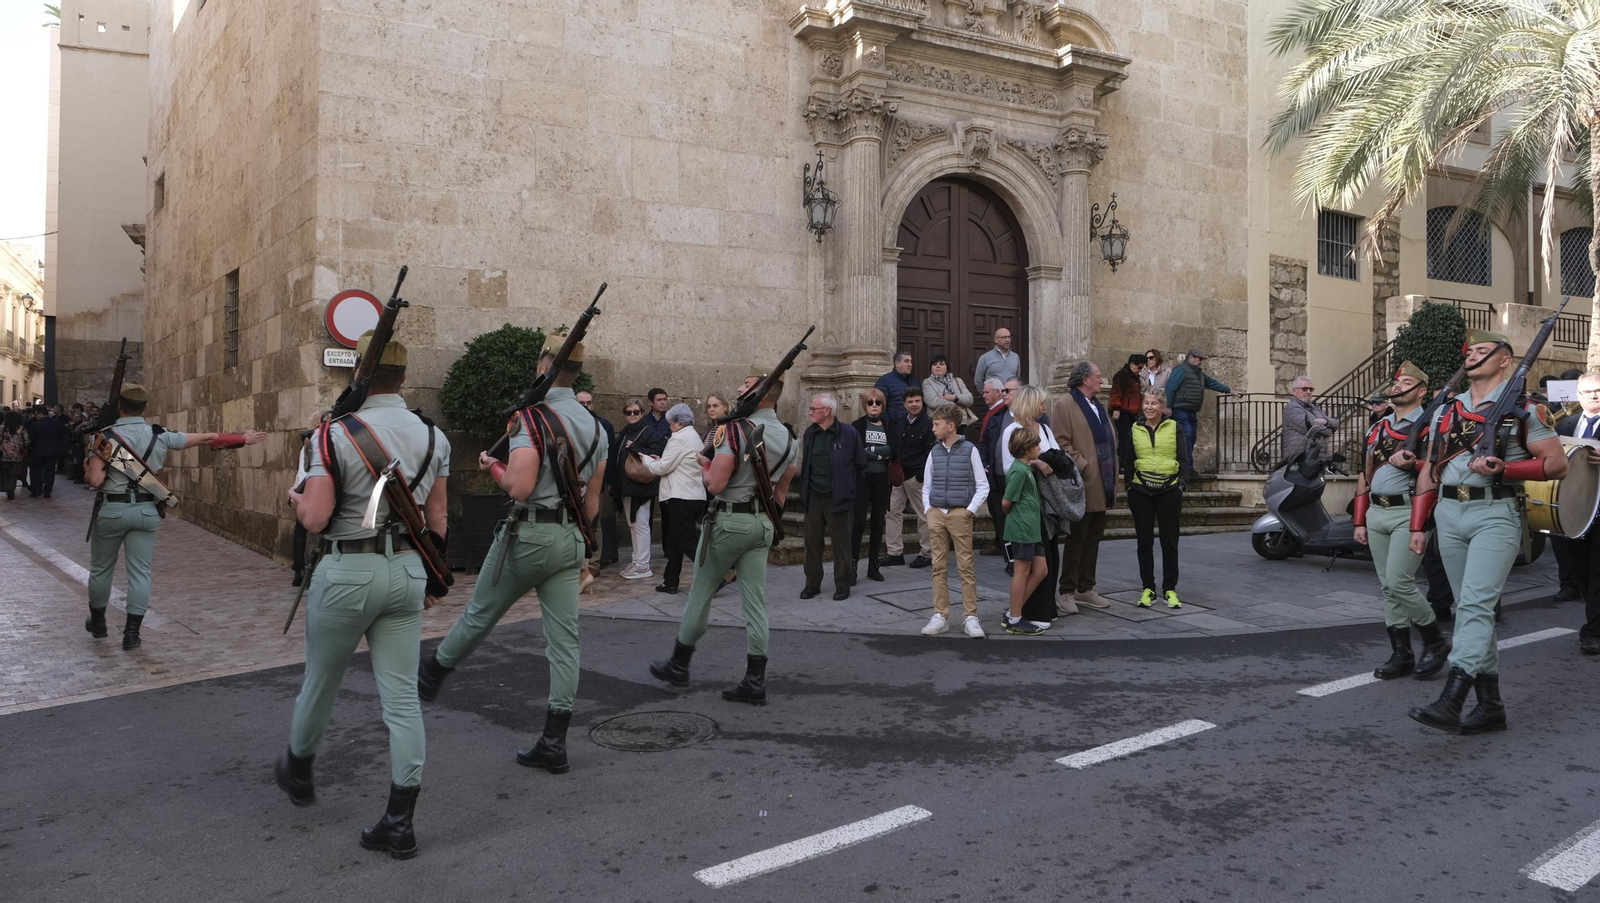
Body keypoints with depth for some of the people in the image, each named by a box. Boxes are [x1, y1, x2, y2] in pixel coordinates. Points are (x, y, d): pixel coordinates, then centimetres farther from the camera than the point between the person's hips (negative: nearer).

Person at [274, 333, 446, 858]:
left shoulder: (335, 435, -13)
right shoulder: (434, 438, 2)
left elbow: (315, 519, -16)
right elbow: (438, 519, 7)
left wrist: (295, 498, 7)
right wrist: (434, 579, 18)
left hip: (348, 573, -3)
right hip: (406, 572, 4)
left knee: (321, 682, 19)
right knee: (402, 697, 4)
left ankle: (298, 771, 45)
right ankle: (400, 823, 6)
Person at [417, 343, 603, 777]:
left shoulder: (531, 416, -14)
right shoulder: (594, 425, 8)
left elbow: (520, 486, -23)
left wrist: (492, 465, -3)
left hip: (528, 534, -6)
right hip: (571, 538, 6)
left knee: (479, 615, 16)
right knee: (564, 640, 4)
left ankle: (431, 675, 39)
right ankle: (554, 743, 8)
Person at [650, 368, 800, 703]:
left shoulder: (734, 429, -17)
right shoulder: (789, 437, 7)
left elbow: (716, 484, -22)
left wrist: (705, 466, -1)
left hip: (728, 521, -6)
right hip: (762, 524, 6)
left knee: (701, 594, 9)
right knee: (755, 602, 5)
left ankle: (678, 665, 23)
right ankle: (755, 681, 5)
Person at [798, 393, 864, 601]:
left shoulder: (848, 433, -9)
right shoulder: (810, 433, 8)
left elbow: (860, 465, -2)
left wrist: (848, 489, 2)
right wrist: (805, 491, 12)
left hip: (837, 498, -5)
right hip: (813, 497, 5)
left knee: (840, 543, 4)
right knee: (812, 541, 8)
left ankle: (843, 584, 15)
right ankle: (812, 583, 20)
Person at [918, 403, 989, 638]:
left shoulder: (970, 450, -3)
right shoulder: (934, 452, 8)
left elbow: (983, 486, 0)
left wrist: (970, 510, -8)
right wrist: (928, 509, 4)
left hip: (960, 513, -4)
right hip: (936, 513, 4)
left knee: (966, 566, -3)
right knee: (939, 566, 6)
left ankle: (971, 617, 3)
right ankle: (940, 616, 12)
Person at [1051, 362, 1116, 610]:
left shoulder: (1098, 404, 17)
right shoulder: (1066, 404, -10)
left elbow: (1110, 437, 22)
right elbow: (1062, 443, -16)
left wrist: (1112, 468, 11)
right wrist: (1082, 466, -18)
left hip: (1102, 484, 8)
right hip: (1083, 485, -8)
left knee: (1093, 538, 12)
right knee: (1076, 539, -3)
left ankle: (1085, 589, 20)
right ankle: (1067, 592, 5)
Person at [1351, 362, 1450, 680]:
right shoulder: (1377, 429, 18)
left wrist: (1413, 464, -25)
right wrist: (1359, 521, 15)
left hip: (1409, 513, -7)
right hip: (1376, 514, 7)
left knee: (1399, 583, -13)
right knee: (1388, 588, 7)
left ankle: (1435, 640, 7)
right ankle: (1401, 654, 14)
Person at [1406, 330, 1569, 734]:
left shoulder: (1523, 410, 1)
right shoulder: (1446, 412, 16)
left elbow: (1557, 464, -4)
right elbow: (1429, 472, 17)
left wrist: (1502, 468, -17)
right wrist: (1418, 526, 11)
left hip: (1496, 515, -6)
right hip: (1449, 515, 6)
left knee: (1476, 603, -18)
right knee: (1467, 607, 8)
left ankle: (1450, 701, -26)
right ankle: (1490, 705, 16)